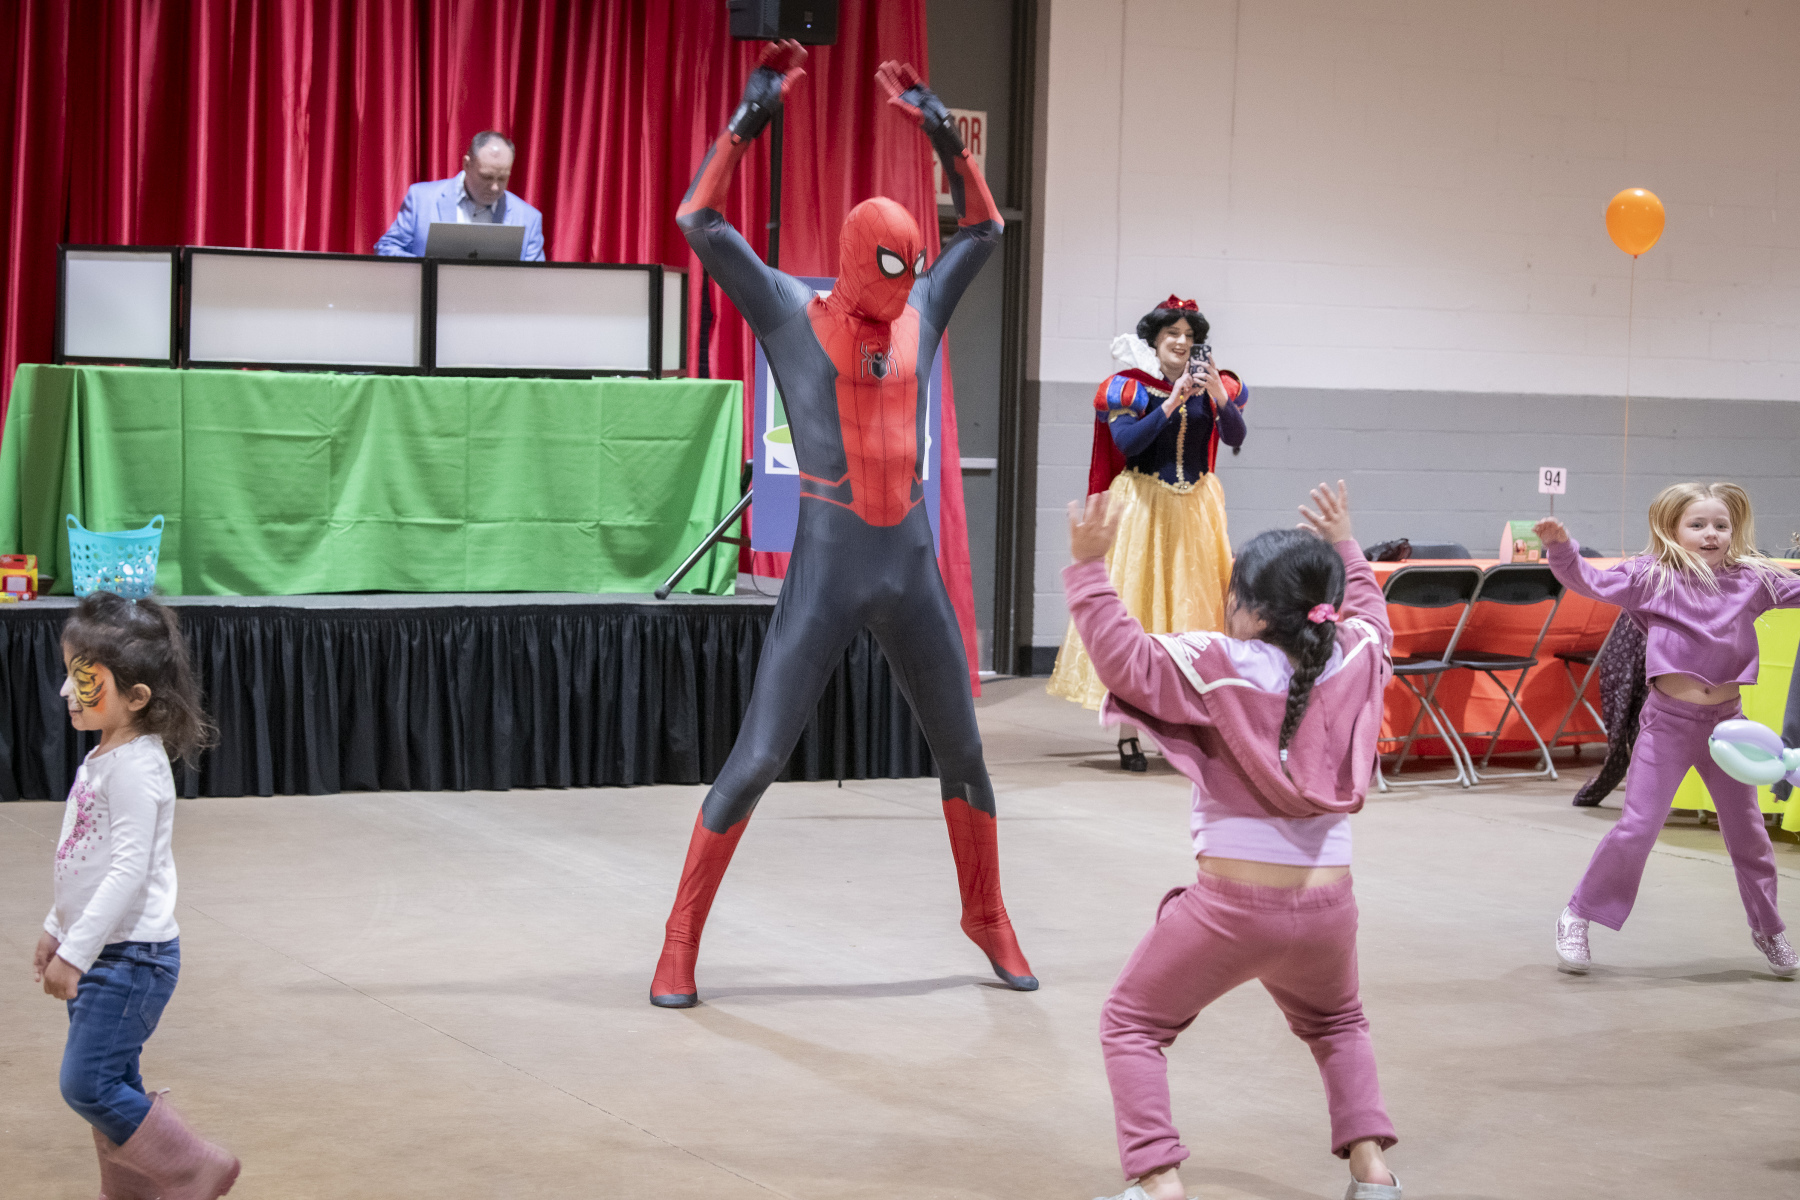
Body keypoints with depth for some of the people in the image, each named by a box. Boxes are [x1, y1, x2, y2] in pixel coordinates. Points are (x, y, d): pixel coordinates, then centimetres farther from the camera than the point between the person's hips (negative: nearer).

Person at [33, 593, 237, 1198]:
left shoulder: (137, 768, -19)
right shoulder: (102, 758, 11)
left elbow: (128, 871, -25)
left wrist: (75, 952, -23)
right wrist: (57, 930, 24)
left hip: (132, 956, -10)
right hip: (102, 953, 10)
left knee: (87, 1084, -9)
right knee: (110, 1082, 14)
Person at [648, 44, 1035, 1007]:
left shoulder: (922, 314, 9)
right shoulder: (789, 314, -3)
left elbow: (983, 230, 21)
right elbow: (700, 224, -10)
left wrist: (944, 137, 11)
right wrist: (746, 122, -13)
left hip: (913, 572, 5)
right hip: (825, 574, -5)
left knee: (962, 753, 14)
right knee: (756, 760, -5)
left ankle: (987, 919, 33)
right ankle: (680, 943, 5)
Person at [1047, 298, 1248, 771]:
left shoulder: (1213, 385, 5)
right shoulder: (1130, 388, -3)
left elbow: (1235, 437, -9)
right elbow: (1126, 442, -17)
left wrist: (1217, 395, -24)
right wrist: (1172, 402, -22)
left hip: (1197, 510, 3)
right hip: (1143, 507, -3)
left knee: (1195, 605, 3)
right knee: (1135, 608, -3)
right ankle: (1127, 730, -2)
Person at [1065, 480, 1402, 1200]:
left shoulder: (1217, 667, -12)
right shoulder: (1354, 661, 1)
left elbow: (1123, 657, -14)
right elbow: (1370, 615, 24)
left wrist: (1089, 567, -10)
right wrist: (1344, 548, 36)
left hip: (1232, 904, -5)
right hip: (1326, 905, 5)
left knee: (1131, 1026, 12)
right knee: (1335, 1025, 33)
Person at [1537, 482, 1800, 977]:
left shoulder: (1751, 579, 2)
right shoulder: (1653, 577, -6)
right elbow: (1593, 582, -10)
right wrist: (1561, 548, -27)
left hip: (1727, 721, 3)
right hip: (1668, 721, -3)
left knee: (1747, 832, 14)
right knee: (1636, 828, -3)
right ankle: (1578, 917, 11)